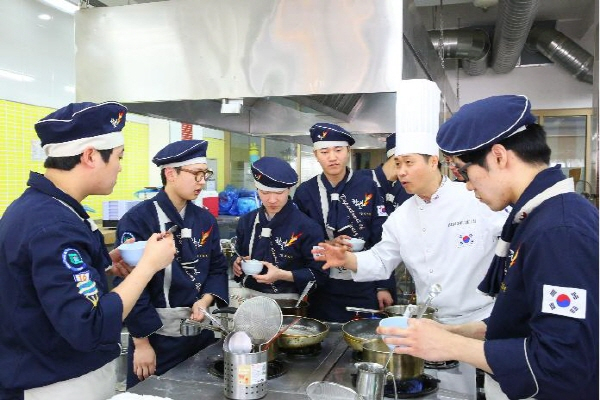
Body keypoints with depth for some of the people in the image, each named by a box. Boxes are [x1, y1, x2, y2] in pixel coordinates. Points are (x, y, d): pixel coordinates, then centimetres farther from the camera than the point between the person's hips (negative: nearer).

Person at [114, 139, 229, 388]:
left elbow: (218, 269, 8)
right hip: (156, 334, -5)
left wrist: (205, 301, -11)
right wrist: (141, 342, -14)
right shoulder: (137, 220, -15)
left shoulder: (205, 219, 4)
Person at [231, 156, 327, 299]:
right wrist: (237, 264, 0)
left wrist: (282, 275, -15)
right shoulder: (246, 222, 7)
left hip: (287, 300, -3)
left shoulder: (307, 227, -7)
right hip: (249, 296, 4)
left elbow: (319, 274, -6)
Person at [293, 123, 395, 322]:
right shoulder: (305, 192, -2)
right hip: (322, 290, 1)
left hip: (365, 288, 0)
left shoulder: (367, 187, -3)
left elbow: (381, 241, -3)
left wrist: (385, 285, -5)